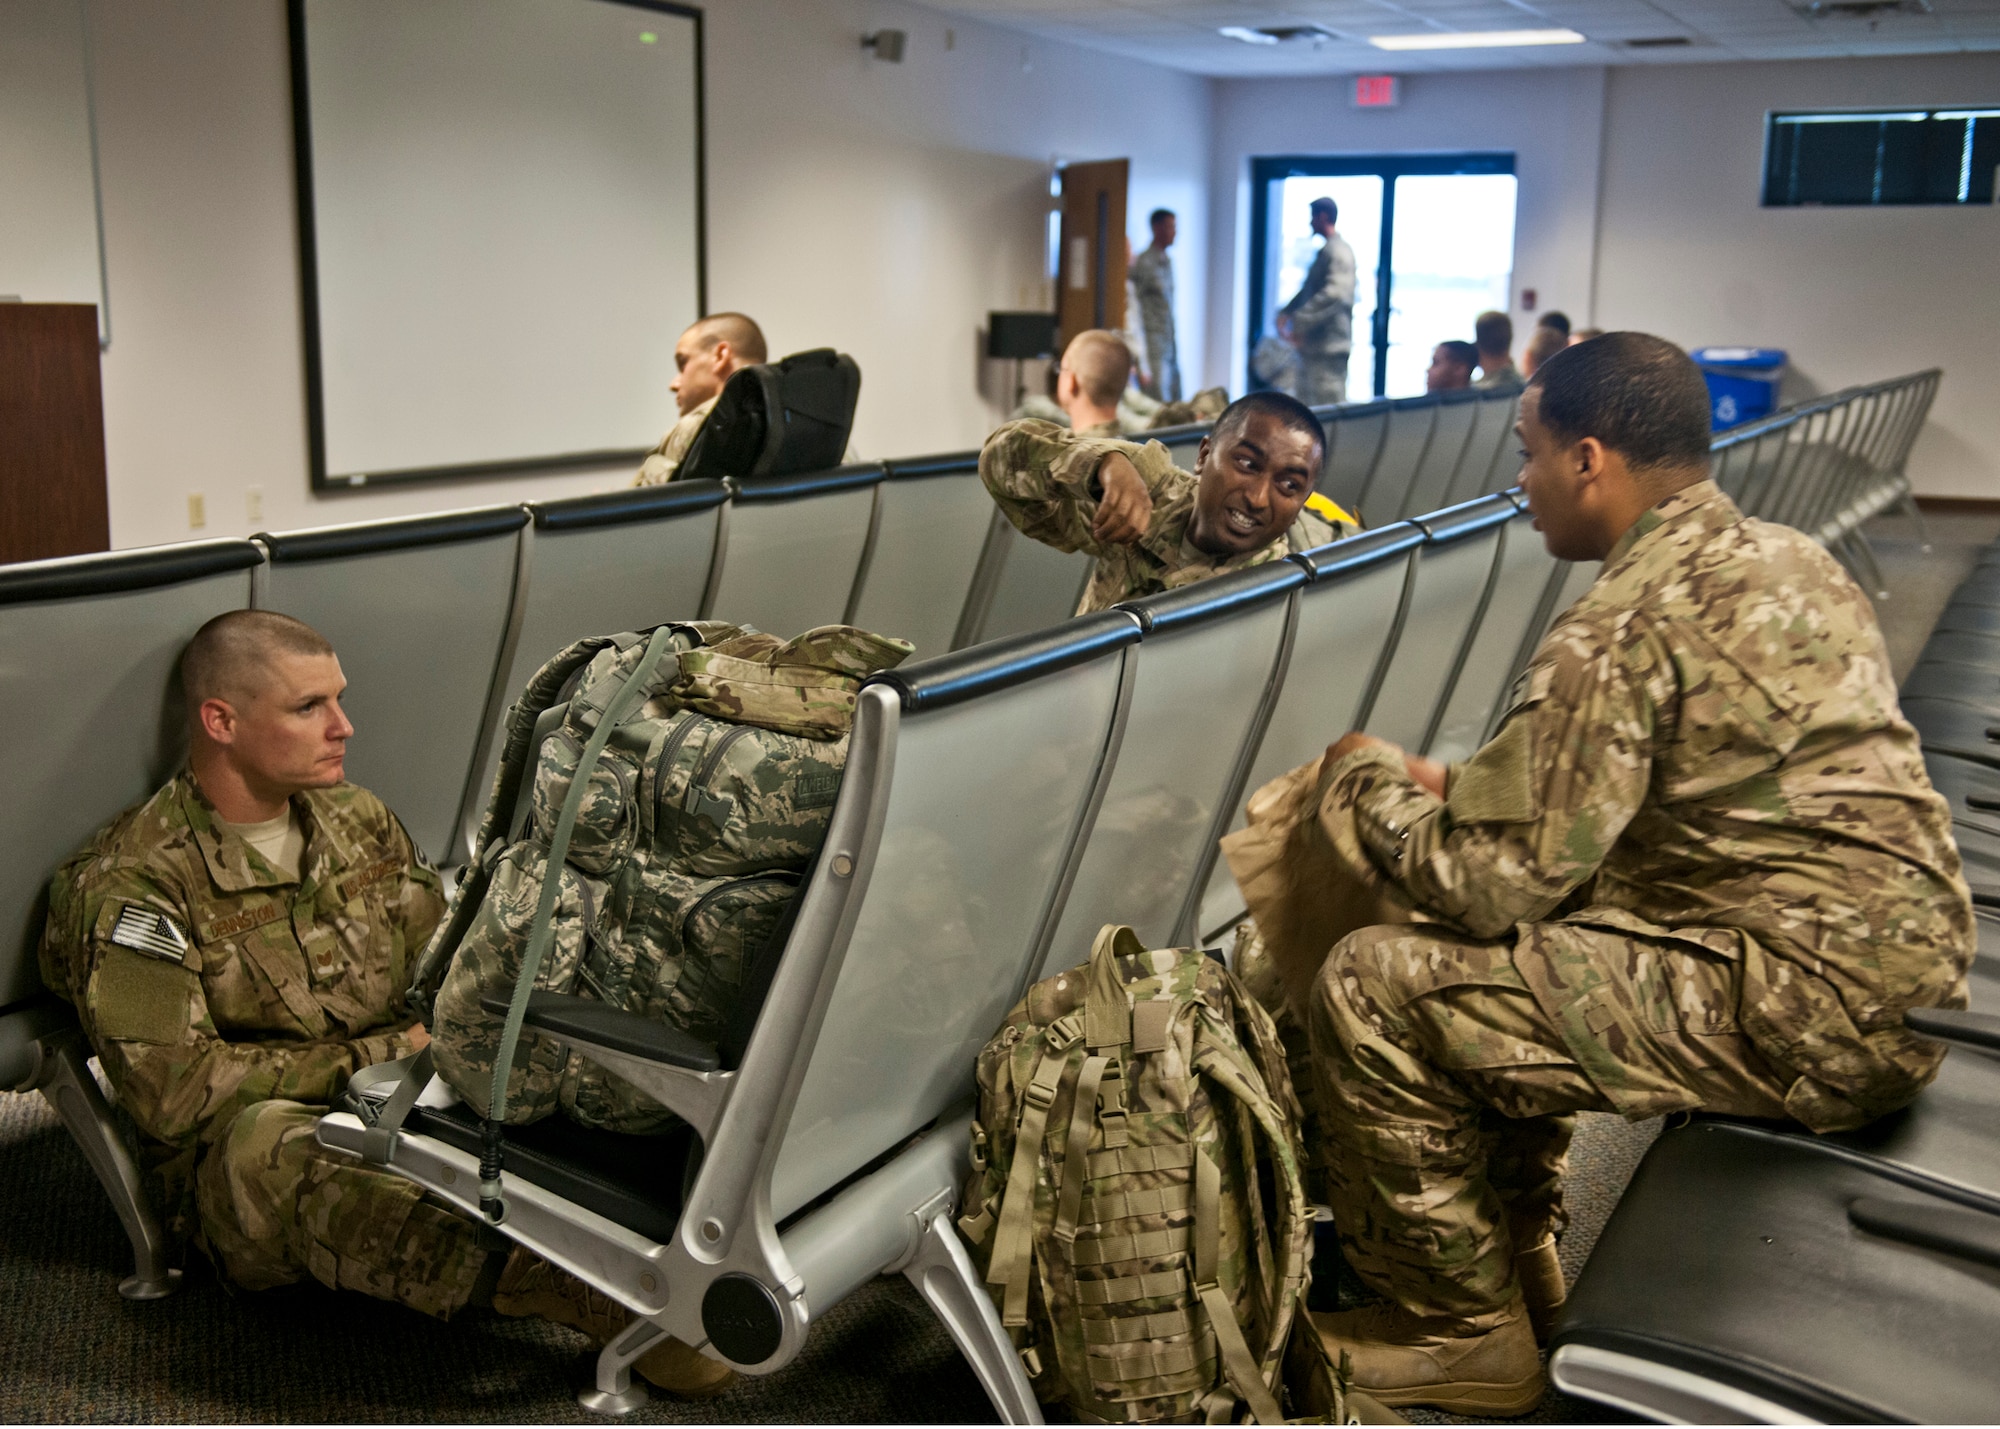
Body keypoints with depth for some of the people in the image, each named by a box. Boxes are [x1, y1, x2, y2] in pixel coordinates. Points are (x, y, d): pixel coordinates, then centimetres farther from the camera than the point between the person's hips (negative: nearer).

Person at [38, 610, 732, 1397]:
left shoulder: (358, 820, 11)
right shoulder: (130, 885, -9)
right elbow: (175, 1093, -15)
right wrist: (377, 1056, -14)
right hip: (235, 1163, -6)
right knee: (272, 1143, -40)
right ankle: (568, 1288, -57)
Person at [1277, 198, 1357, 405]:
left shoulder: (1338, 252, -13)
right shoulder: (1324, 251, 19)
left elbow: (1335, 295, -25)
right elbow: (1308, 289, 26)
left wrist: (1301, 321, -28)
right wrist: (1286, 312, 12)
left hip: (1330, 345, -10)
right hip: (1314, 344, 10)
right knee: (1307, 406, 13)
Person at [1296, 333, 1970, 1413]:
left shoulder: (1621, 631, -20)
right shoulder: (1784, 560, 11)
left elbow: (1489, 885, -19)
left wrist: (1367, 779, 0)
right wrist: (1463, 785, 14)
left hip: (1803, 1014, -10)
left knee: (1373, 990, -11)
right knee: (1500, 951, 24)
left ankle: (1461, 1332, 8)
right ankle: (1520, 1260, 33)